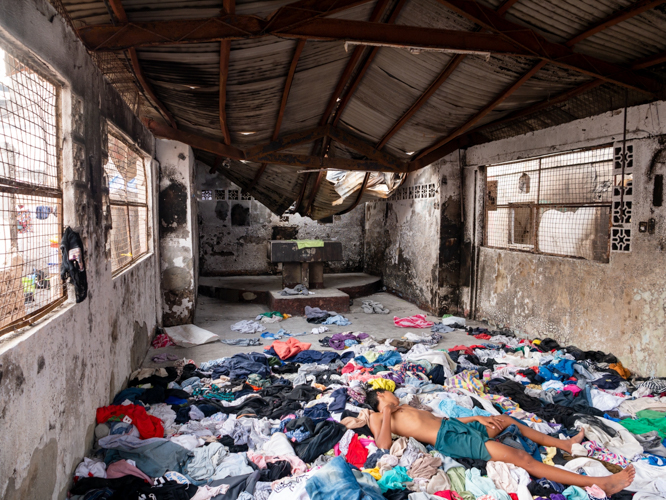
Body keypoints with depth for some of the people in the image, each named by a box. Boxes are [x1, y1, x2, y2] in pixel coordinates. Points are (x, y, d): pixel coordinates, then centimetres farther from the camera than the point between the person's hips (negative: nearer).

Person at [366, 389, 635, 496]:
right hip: (449, 439, -10)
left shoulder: (403, 409, 25)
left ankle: (564, 444, 40)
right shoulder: (378, 418, 1)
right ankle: (599, 483, -17)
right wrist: (387, 413, -18)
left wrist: (477, 418, 14)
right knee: (522, 458, -18)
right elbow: (384, 445, -21)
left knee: (506, 420, 24)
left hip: (455, 424, 10)